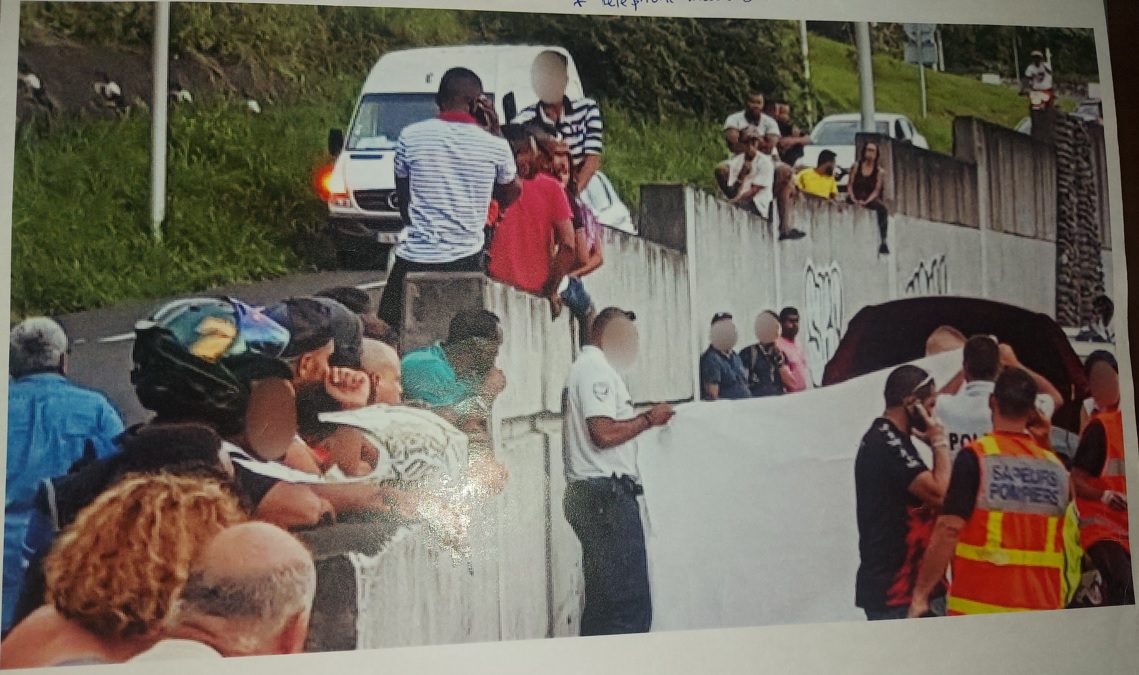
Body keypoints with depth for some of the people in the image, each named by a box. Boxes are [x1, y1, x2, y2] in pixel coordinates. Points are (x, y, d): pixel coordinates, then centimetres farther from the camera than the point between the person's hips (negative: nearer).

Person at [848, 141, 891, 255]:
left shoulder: (880, 171, 4)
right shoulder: (856, 166, 8)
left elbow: (876, 190, -3)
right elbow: (850, 185, 4)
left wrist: (866, 201, -20)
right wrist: (853, 198, -15)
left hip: (870, 199, -1)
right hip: (856, 198, 1)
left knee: (883, 209, -32)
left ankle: (883, 242, -35)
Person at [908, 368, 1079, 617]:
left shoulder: (975, 456, -8)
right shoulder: (1055, 465, 6)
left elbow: (948, 531, -11)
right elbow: (1069, 544, 16)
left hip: (979, 605, -4)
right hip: (1042, 606, 4)